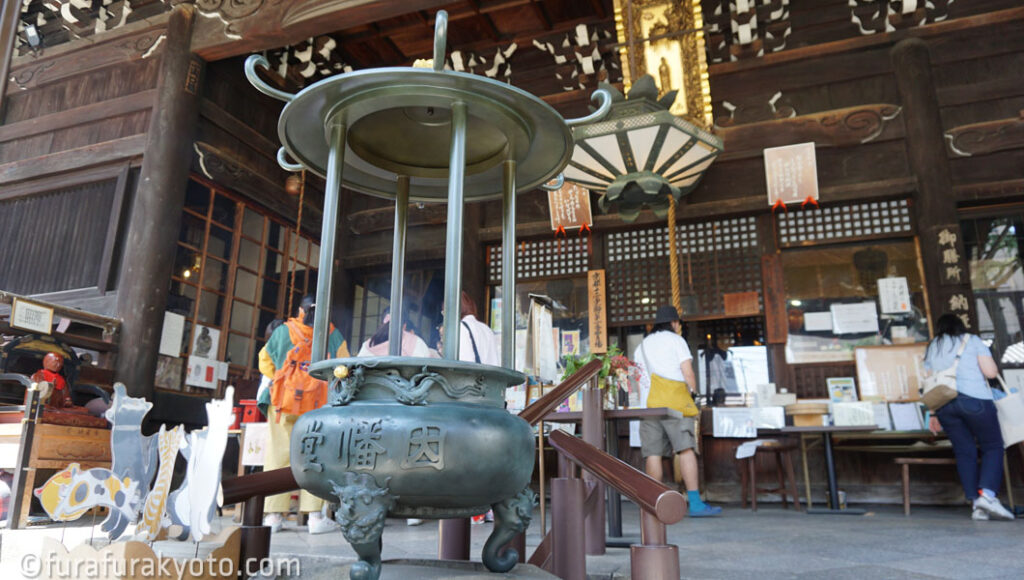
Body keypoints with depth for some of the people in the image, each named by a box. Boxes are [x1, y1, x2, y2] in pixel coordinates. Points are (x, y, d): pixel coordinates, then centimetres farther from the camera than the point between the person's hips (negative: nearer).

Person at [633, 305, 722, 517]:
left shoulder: (641, 346, 23)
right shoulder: (675, 340, 9)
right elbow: (688, 374, 0)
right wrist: (691, 396, 12)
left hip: (649, 404, 5)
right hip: (674, 400, -5)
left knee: (652, 453, 1)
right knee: (686, 448, -9)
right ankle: (695, 503, -14)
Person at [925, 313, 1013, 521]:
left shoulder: (931, 348, 19)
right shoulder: (972, 340, 8)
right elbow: (991, 372, -1)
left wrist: (934, 414, 15)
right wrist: (993, 365, 22)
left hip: (943, 404, 4)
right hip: (974, 399, -4)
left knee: (964, 452, 6)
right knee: (993, 447, 4)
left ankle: (976, 504, 1)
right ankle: (987, 494, -14)